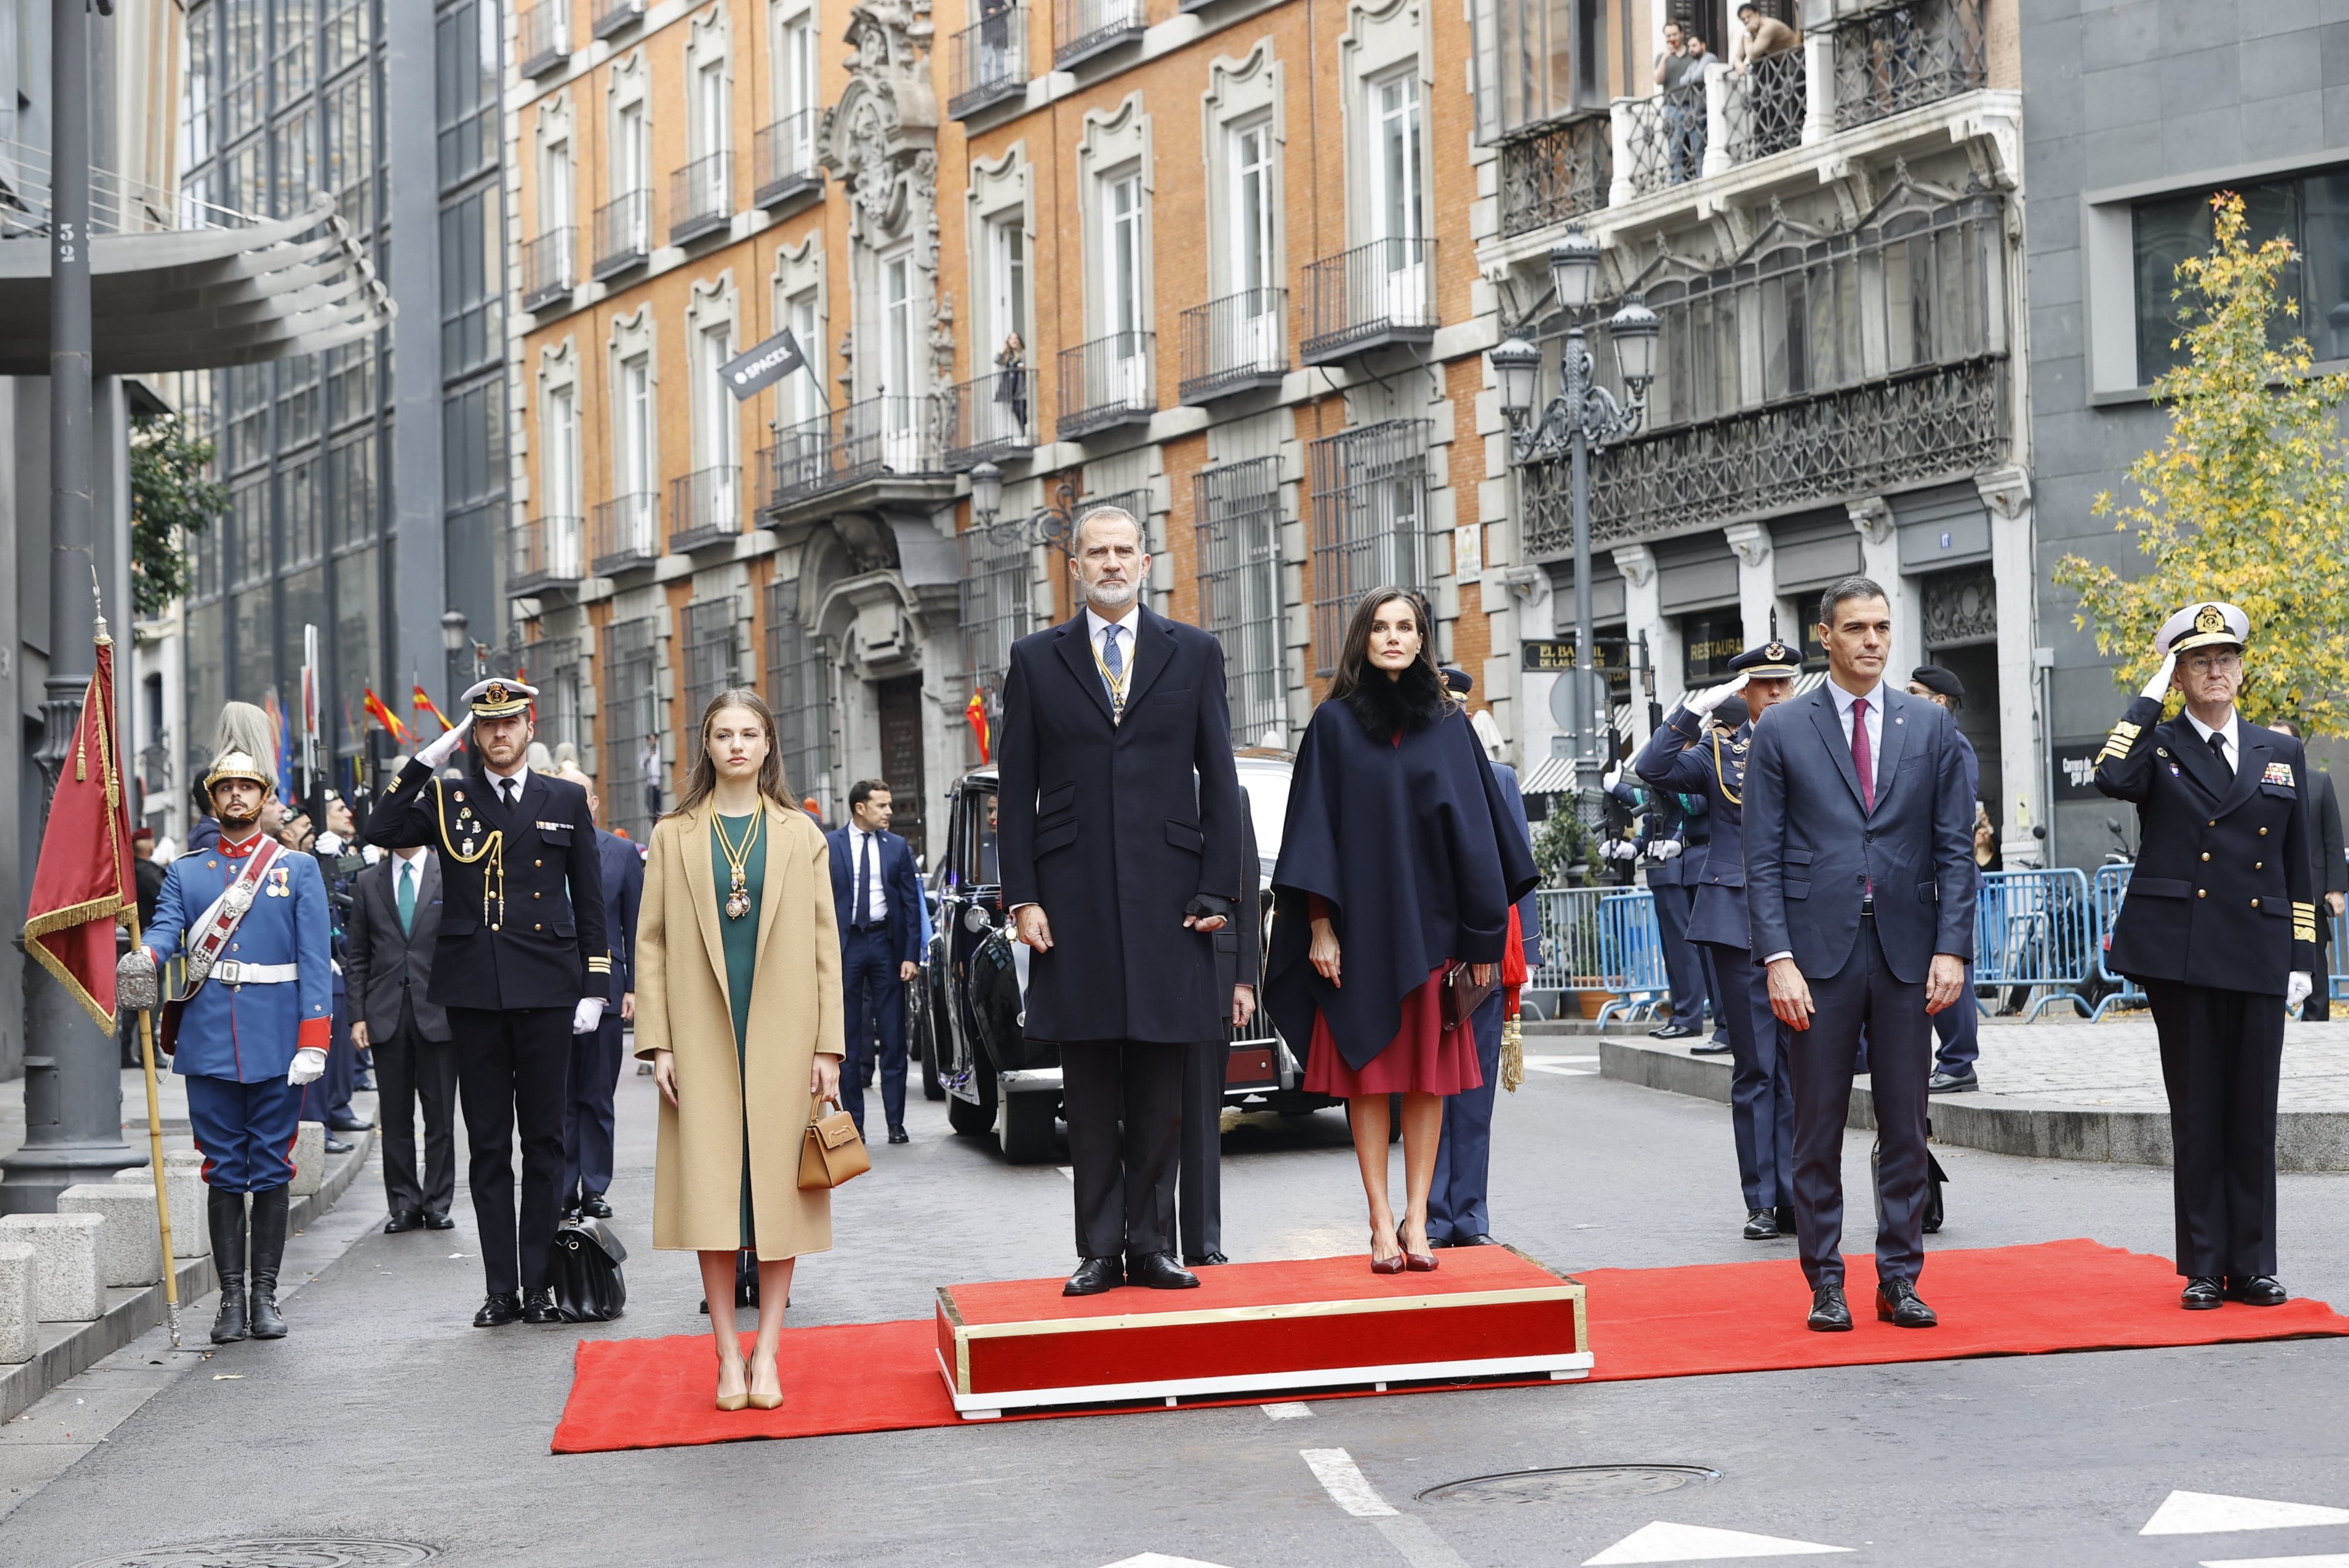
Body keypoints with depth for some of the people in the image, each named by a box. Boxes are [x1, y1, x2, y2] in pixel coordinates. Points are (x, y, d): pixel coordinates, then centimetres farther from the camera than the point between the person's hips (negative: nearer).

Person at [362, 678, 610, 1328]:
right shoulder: (446, 800, 9)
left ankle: (540, 1285, 9)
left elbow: (590, 902, 9)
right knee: (488, 1146, 4)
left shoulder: (566, 801, 9)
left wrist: (594, 988, 3)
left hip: (545, 989, 0)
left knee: (543, 1142, 3)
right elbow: (381, 832, -8)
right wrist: (427, 760, -9)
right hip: (473, 992, 1)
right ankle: (501, 1290, 10)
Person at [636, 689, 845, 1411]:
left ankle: (767, 1352, 8)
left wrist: (829, 1045, -1)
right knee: (712, 1194, -3)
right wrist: (658, 1043, -4)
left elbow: (824, 944, 5)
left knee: (778, 1188, 1)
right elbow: (651, 943, 5)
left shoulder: (801, 836, 7)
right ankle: (728, 1357, 4)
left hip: (783, 1038, 0)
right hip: (703, 1040, 0)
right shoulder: (673, 836, 6)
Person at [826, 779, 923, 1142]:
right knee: (849, 1040, 4)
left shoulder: (898, 847, 7)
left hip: (886, 943, 1)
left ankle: (896, 1122, 4)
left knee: (893, 1039, 1)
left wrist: (911, 955, -3)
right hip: (845, 944, -1)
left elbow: (912, 904, 6)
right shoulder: (828, 845, 2)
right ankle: (853, 1122, 9)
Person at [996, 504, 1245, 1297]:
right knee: (1089, 1091, 3)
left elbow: (1219, 779, 6)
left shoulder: (1195, 653, 9)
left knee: (1160, 1092, 3)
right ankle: (1100, 1250, 8)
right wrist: (1022, 896, -2)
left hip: (1166, 896, 0)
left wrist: (1217, 889, -2)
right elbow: (1016, 789, 6)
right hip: (1073, 900, 0)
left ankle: (1152, 1246, 10)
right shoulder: (1036, 659, 9)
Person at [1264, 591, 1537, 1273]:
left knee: (1428, 1076, 1)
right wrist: (1320, 926, -7)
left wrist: (1481, 934, 2)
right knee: (1367, 1075, 0)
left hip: (1431, 926, 1)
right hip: (1360, 924, -1)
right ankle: (1383, 1224, 3)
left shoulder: (1448, 723, 7)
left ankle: (1417, 1219, 6)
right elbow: (1315, 829, 0)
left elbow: (1474, 827, 7)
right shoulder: (1336, 723, 3)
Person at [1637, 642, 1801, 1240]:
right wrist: (1697, 708, -13)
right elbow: (1652, 769, -9)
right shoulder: (1717, 749, 7)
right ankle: (1761, 1202, 5)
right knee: (1754, 1067, 1)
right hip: (1740, 921, -1)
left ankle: (1796, 1197, 7)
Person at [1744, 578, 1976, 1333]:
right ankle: (1825, 1284, 11)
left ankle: (1900, 1280, 15)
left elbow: (1955, 849, 7)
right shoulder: (1781, 730, 3)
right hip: (1820, 951, -2)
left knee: (1905, 1128, 6)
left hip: (1907, 952, 2)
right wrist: (1778, 958, -9)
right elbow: (1762, 857, 0)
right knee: (1818, 1129, 3)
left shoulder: (1931, 726, 9)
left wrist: (1952, 948, -4)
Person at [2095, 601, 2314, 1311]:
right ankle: (2204, 1268, 8)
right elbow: (2114, 777, -20)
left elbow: (2299, 867, 14)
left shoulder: (2282, 754, 13)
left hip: (2258, 958, 3)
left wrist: (2302, 958, 8)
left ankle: (2253, 1266, 12)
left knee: (2254, 1113, 4)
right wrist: (2152, 696, -9)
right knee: (2197, 1113, 2)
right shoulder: (2157, 746, 5)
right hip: (2181, 954, -2)